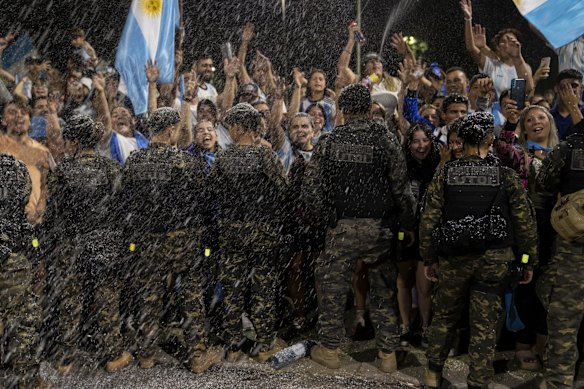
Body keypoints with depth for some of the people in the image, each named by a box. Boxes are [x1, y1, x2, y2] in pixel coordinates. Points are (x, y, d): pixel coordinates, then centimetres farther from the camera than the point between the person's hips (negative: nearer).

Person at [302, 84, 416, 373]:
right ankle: (387, 354, 20)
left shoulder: (329, 141, 0)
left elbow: (311, 186, -2)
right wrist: (408, 224, 4)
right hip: (378, 228, 0)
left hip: (340, 227, 0)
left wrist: (320, 217, 11)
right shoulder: (384, 139, -3)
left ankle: (329, 350, 23)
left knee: (333, 289, 13)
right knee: (383, 292, 12)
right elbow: (401, 186, -5)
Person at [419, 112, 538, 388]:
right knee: (485, 324, 8)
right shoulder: (505, 174, -3)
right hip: (494, 259, -1)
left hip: (453, 258, 1)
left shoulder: (445, 173, -2)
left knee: (445, 314, 18)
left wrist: (429, 258, 7)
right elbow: (524, 221, -2)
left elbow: (428, 219, -2)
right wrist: (529, 260, 8)